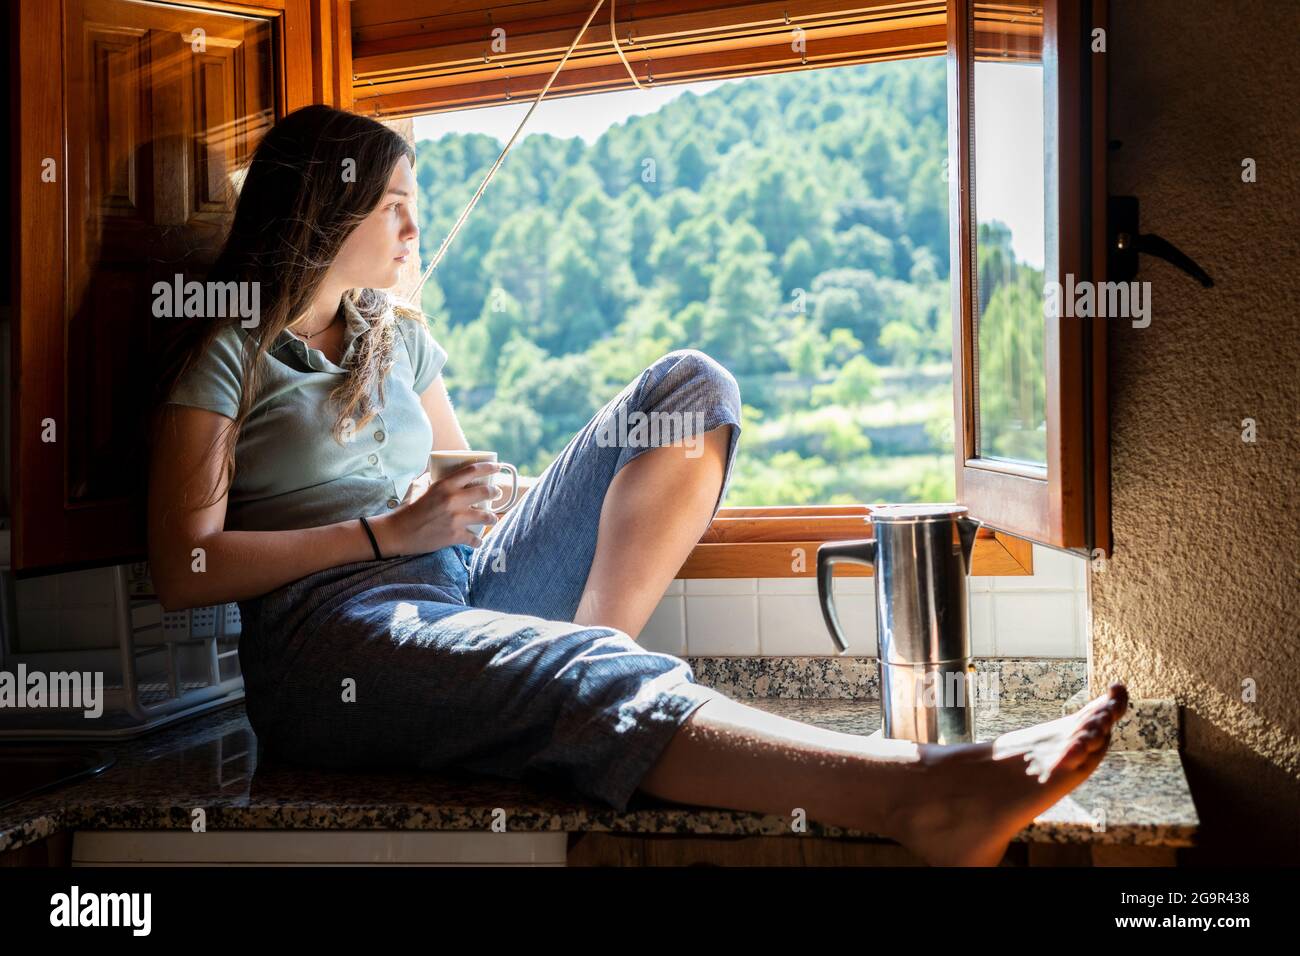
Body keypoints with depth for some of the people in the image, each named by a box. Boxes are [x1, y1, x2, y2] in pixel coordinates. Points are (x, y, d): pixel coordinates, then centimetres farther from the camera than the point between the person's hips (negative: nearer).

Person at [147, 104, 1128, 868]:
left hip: (466, 595, 7)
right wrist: (385, 534, -11)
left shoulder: (398, 332, 23)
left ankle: (588, 652, -24)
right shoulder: (227, 354, 3)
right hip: (328, 636, -7)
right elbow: (185, 570, -6)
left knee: (691, 387, -2)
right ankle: (923, 793, -57)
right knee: (579, 683, -40)